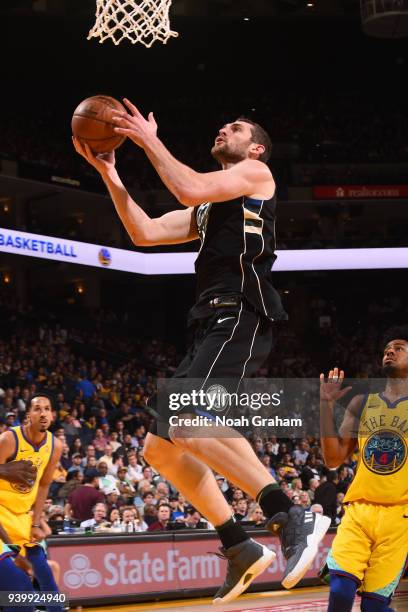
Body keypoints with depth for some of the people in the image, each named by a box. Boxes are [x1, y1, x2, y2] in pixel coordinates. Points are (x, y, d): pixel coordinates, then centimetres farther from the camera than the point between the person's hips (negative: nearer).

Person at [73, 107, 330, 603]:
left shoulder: (255, 173, 7)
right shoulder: (209, 207, 31)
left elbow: (190, 190, -11)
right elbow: (144, 233, 24)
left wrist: (150, 141, 0)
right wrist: (106, 172, 20)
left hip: (241, 316, -10)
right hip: (212, 327, 10)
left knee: (188, 420, -31)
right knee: (160, 448, 6)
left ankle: (293, 519, -34)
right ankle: (242, 550, 6)